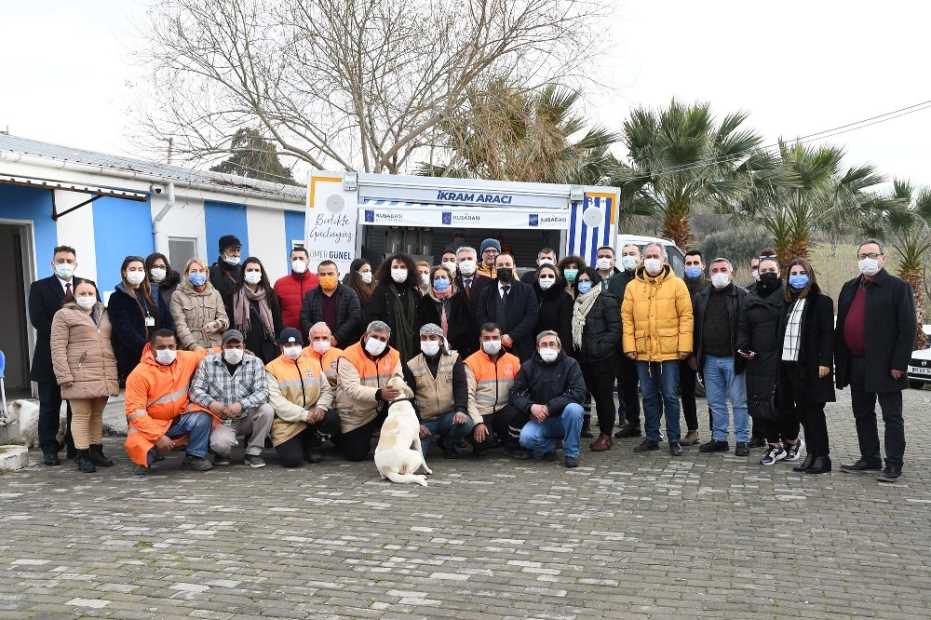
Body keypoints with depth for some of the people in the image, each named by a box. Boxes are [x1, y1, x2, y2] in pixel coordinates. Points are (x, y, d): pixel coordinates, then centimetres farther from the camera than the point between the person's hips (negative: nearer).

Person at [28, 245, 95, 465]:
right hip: (51, 355, -2)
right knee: (50, 405, 4)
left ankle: (76, 447, 13)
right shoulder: (39, 287, 2)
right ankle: (49, 449, 11)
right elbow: (37, 319, -8)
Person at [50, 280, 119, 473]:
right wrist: (65, 376, -13)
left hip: (103, 376, 5)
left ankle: (96, 451, 18)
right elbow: (58, 348, -5)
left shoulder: (103, 314, 18)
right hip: (79, 376, -5)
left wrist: (114, 372, 14)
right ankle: (83, 456, 2)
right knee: (81, 415, -2)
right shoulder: (64, 315, 1)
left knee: (97, 415, 10)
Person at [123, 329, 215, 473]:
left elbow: (204, 354, 18)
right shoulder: (139, 374, -18)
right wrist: (158, 436, -28)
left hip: (179, 419, 4)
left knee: (202, 416, -24)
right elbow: (135, 411, -21)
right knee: (137, 445, -31)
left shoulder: (185, 359, -5)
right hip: (152, 423, -4)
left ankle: (194, 456, -2)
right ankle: (147, 458, 8)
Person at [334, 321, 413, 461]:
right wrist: (379, 394, -44)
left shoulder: (393, 355, -2)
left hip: (380, 409, 4)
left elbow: (398, 378, -11)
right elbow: (353, 389, -29)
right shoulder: (349, 357, -19)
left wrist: (397, 384, -38)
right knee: (356, 454, -8)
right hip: (354, 416, -3)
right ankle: (341, 437, 28)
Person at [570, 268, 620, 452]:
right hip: (584, 358, 7)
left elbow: (615, 330, -12)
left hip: (602, 359, -7)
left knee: (605, 396, -1)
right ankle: (603, 434, 17)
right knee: (596, 395, 11)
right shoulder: (578, 303, 17)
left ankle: (607, 435, 6)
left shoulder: (606, 301, -6)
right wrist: (575, 351, 10)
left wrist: (599, 348, -18)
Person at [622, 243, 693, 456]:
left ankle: (674, 440, 12)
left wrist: (684, 346, -10)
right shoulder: (633, 287, 7)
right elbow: (626, 318, 5)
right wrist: (629, 346, -3)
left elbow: (686, 316, -4)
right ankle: (652, 438, 21)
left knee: (670, 396, 2)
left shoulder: (676, 284, 0)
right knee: (649, 397, 11)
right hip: (643, 353, 3)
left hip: (669, 352, -3)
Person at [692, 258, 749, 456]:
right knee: (715, 402, 11)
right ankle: (719, 438, 19)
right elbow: (694, 327, 12)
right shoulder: (700, 297, 10)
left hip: (733, 358, -4)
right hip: (709, 359, 4)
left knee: (739, 401, 1)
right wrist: (693, 355, 8)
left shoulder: (742, 296, -3)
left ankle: (742, 440, 9)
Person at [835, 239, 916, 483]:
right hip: (856, 365, 7)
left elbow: (908, 329, -10)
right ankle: (869, 459, 25)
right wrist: (840, 361, 8)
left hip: (884, 365, -7)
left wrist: (899, 364, -16)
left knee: (892, 416, 2)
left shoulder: (899, 287, -6)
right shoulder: (849, 288, 13)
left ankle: (894, 464, 8)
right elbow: (841, 326, 15)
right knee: (863, 415, 14)